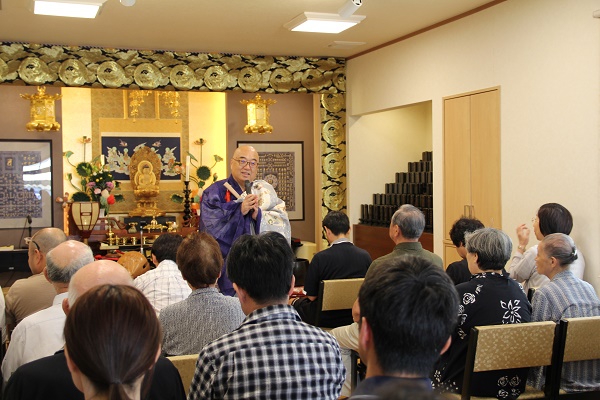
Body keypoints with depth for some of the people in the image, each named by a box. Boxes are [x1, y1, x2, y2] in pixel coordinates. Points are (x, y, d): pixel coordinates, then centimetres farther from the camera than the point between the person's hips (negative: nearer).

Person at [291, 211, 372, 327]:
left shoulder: (320, 258, -20)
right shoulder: (365, 256, -9)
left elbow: (311, 296, -13)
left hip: (326, 320, -5)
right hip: (355, 317, 5)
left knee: (293, 302, 23)